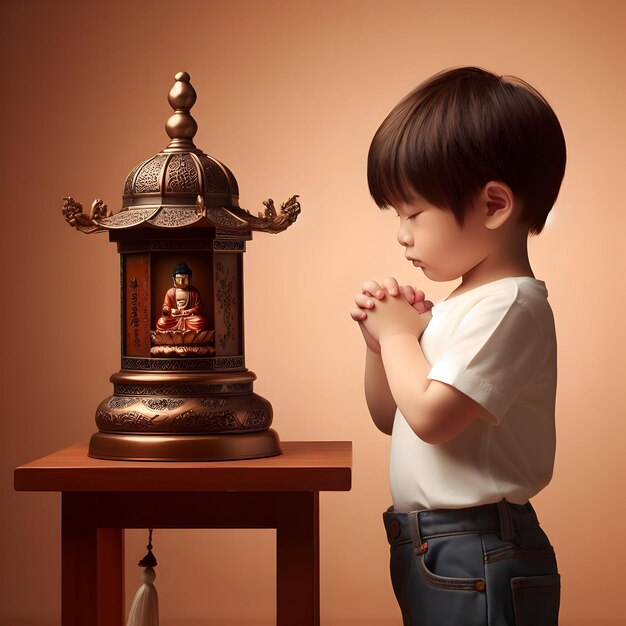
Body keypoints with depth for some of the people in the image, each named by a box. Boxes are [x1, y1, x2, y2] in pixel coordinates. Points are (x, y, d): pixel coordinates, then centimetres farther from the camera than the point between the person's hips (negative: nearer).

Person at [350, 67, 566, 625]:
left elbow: (431, 415, -26)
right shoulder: (461, 304, 13)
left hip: (477, 564, -9)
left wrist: (399, 333, -10)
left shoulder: (509, 306, -17)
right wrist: (380, 337, 3)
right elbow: (390, 417, 19)